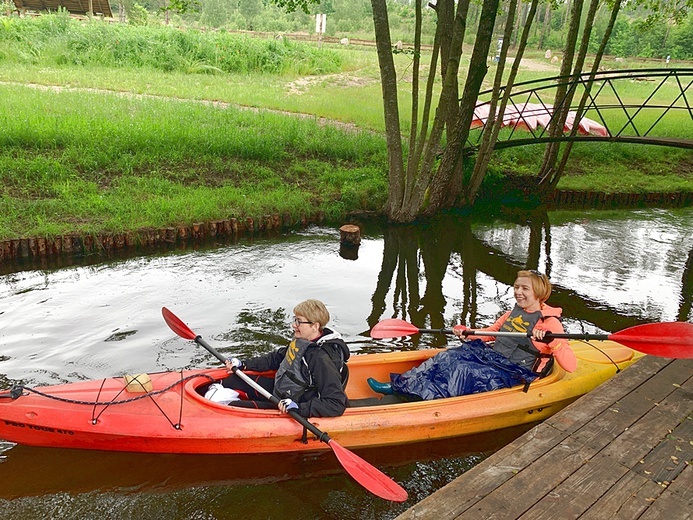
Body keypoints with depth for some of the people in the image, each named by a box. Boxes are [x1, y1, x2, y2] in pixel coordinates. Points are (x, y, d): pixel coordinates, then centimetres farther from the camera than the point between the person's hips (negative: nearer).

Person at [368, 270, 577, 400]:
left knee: (463, 372, -28)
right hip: (490, 356, 7)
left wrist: (552, 341, -34)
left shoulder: (550, 322, -10)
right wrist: (466, 332, 11)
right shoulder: (514, 312, 12)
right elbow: (491, 332, 27)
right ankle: (397, 384, -13)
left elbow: (571, 366, -18)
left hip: (512, 374, -7)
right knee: (447, 357, -12)